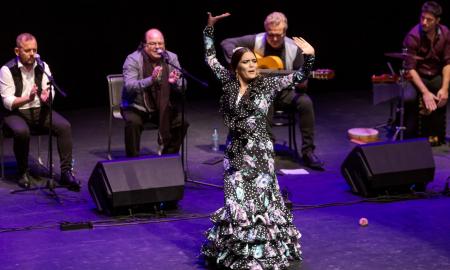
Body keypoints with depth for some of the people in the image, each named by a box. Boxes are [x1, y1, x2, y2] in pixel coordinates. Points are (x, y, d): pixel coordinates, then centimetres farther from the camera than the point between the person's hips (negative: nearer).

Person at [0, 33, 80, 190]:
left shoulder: (42, 66, 3)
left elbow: (51, 93, -1)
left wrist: (46, 97, -26)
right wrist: (28, 98, -32)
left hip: (39, 110, 4)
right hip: (15, 112, -4)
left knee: (64, 126, -21)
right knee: (22, 131, -36)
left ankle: (66, 172, -17)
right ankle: (23, 173, -13)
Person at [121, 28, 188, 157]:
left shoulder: (171, 58, -3)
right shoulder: (133, 60, -14)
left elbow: (182, 87, -6)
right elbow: (129, 86, -28)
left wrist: (175, 82, -32)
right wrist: (151, 80, -44)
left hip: (163, 108, 4)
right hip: (136, 107, -4)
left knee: (182, 122, -13)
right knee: (133, 122, -31)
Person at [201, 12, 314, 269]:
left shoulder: (267, 85, -4)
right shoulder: (229, 82, 3)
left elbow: (299, 77, -9)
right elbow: (211, 58, 12)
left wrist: (309, 57, -25)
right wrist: (210, 27, 6)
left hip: (259, 151, -3)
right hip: (236, 151, 3)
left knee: (260, 201, -1)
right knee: (237, 201, 8)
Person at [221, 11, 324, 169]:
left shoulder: (294, 49, -4)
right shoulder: (255, 41, -8)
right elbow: (227, 43, -10)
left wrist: (301, 83, -25)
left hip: (284, 92, 2)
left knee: (305, 102, -27)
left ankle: (308, 152, -18)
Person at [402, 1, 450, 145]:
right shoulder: (413, 36, -20)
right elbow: (410, 68, -22)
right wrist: (425, 92, -31)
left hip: (436, 75, 5)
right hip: (416, 76, -4)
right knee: (409, 98, -32)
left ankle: (437, 136, 1)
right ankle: (409, 138, -12)